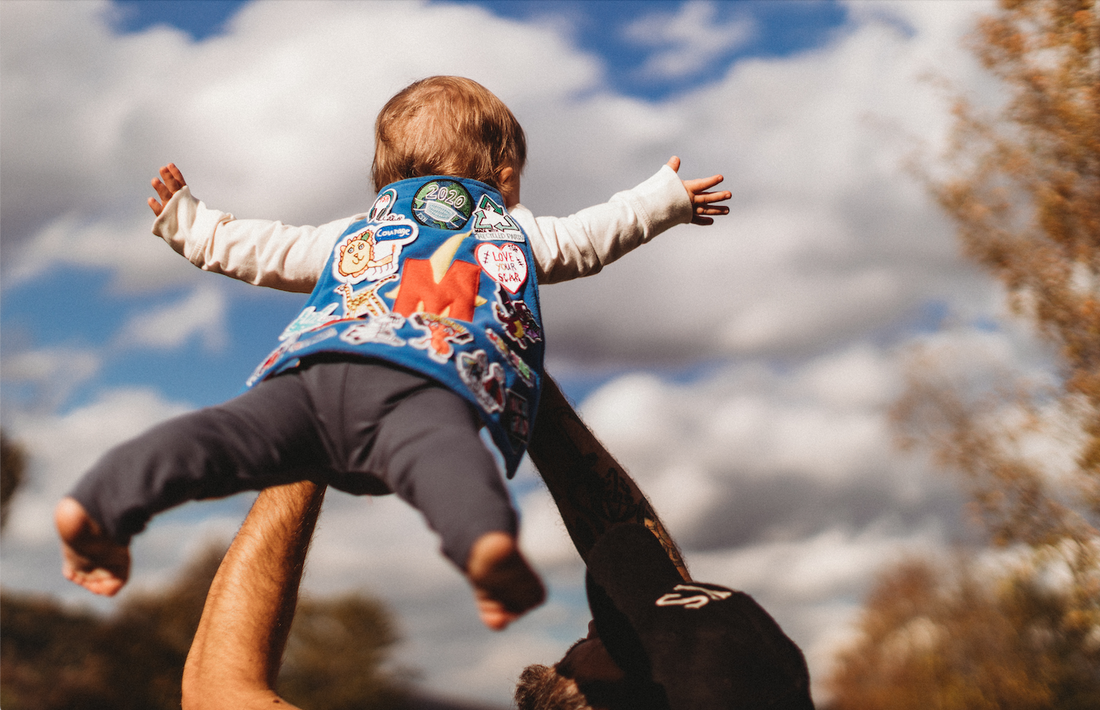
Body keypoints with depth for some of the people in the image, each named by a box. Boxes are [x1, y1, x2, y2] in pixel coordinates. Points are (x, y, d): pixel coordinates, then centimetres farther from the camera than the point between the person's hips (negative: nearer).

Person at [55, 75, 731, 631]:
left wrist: (186, 222, 64)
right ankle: (486, 540, -61)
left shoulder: (353, 234, 44)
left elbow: (261, 248, 46)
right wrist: (669, 196, 62)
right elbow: (589, 236, 46)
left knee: (225, 435, -17)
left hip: (309, 367, 4)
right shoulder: (518, 232, 37)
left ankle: (99, 503, -38)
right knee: (439, 452, -31)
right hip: (419, 385, -3)